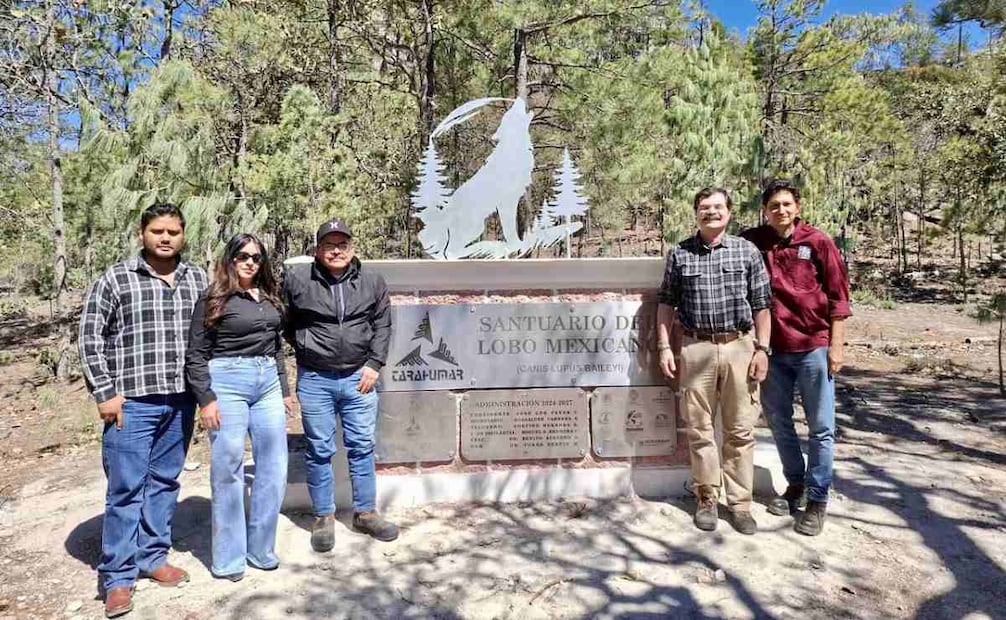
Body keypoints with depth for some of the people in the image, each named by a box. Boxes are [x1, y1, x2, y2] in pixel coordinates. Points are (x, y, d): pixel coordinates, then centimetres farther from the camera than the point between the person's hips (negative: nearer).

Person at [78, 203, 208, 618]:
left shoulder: (196, 279, 7)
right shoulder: (115, 279, -3)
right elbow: (91, 338, -3)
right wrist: (105, 392, -8)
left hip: (181, 401, 4)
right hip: (132, 401, -3)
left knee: (164, 482, 13)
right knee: (126, 488, 1)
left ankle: (152, 557, 28)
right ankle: (117, 576, 13)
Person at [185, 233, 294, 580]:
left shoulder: (270, 298, 15)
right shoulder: (214, 299, -2)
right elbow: (195, 353, -4)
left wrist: (284, 390, 18)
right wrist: (205, 399, -10)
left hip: (268, 383, 6)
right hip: (228, 382, -6)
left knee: (274, 468, 6)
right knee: (228, 470, 0)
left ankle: (261, 549, 21)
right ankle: (229, 558, 13)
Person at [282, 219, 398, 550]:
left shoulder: (372, 281, 0)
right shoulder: (296, 278, -7)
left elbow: (382, 325, 5)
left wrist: (374, 364, -2)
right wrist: (304, 345, 5)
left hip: (358, 377, 2)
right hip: (314, 380, -1)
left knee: (362, 447, 10)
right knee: (319, 451, 8)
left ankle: (365, 512, 25)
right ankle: (324, 517, 23)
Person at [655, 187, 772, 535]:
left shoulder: (747, 251, 4)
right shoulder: (679, 254, 5)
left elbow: (761, 304, 5)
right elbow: (666, 303, 8)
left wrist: (762, 348, -1)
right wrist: (664, 347, 2)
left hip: (740, 346, 0)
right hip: (696, 348, 0)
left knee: (740, 431, 5)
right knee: (699, 430, 7)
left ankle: (740, 503, 17)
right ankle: (707, 499, 20)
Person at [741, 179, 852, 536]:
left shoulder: (818, 242, -3)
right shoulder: (752, 243, 1)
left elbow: (838, 295, -1)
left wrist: (836, 345, -5)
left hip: (813, 347, -2)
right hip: (773, 348, 3)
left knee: (821, 428, 5)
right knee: (778, 421, 14)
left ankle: (818, 500, 17)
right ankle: (794, 483, 33)